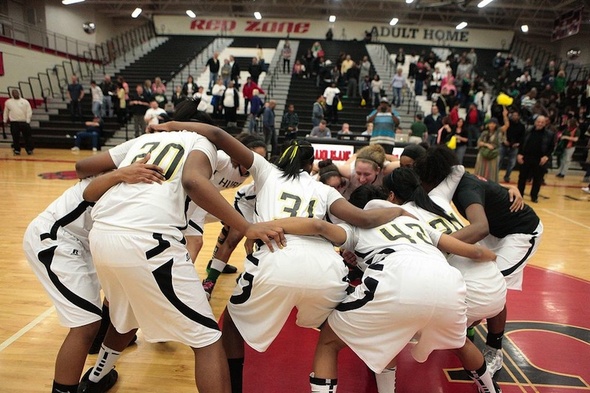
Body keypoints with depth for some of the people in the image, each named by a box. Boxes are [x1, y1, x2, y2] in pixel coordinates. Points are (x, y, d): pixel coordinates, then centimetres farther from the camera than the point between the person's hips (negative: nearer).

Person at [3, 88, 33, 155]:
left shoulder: (25, 102, 2)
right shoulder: (8, 102, 9)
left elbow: (29, 112, -2)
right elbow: (6, 112, 19)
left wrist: (27, 121, -10)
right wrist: (5, 120, 17)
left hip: (24, 122, -1)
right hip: (14, 122, 1)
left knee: (27, 137, 3)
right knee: (15, 137, 2)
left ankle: (29, 150, 14)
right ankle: (16, 150, 12)